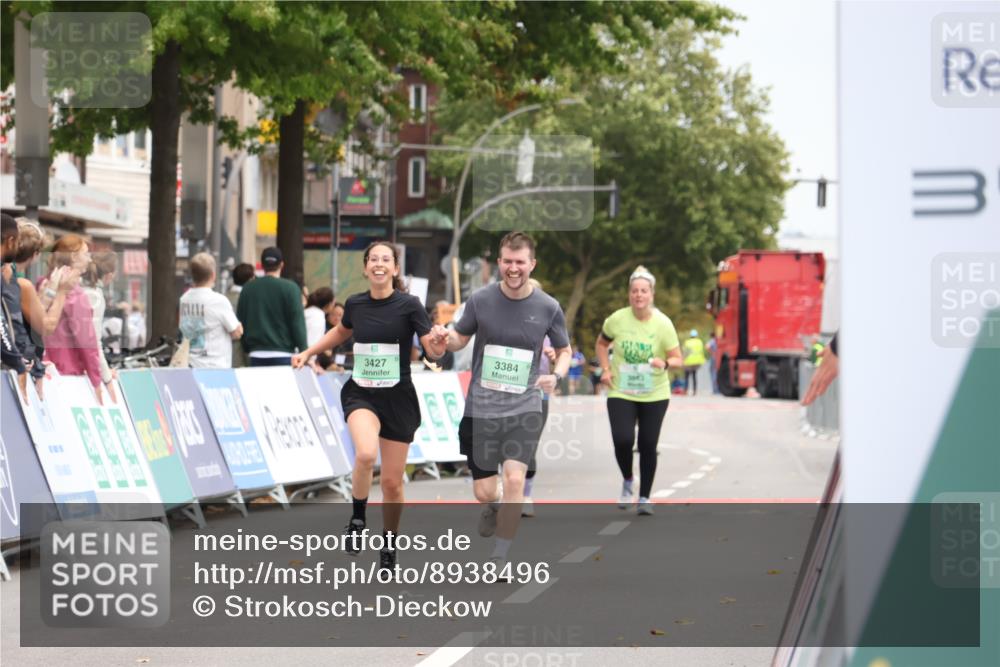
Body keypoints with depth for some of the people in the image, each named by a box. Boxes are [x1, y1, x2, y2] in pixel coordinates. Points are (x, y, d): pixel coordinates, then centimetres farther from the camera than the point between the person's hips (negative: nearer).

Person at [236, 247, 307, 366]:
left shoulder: (248, 288, 5)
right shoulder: (290, 288, -6)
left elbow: (240, 321, 11)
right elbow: (297, 322, -9)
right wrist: (304, 352, -7)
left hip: (257, 355, 3)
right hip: (283, 354, -3)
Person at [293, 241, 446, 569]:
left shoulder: (409, 305, -8)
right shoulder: (355, 304, 1)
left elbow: (434, 350, -10)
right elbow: (340, 332, 24)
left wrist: (438, 343, -31)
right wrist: (307, 353, 21)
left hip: (398, 398, -1)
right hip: (360, 394, 1)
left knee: (392, 482, 4)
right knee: (366, 454, -29)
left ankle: (389, 546, 27)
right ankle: (357, 519, -5)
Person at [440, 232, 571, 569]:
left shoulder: (548, 308, -3)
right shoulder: (481, 299, -3)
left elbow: (564, 351, 11)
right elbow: (461, 338, 10)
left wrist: (555, 375, -10)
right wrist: (446, 337, -14)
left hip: (524, 407, -1)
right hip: (481, 406, 1)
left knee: (514, 478, -18)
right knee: (483, 491, 1)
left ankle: (498, 560, -2)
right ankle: (493, 506, 42)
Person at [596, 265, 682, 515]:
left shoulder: (663, 324, -11)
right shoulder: (617, 319, -8)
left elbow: (678, 360, -8)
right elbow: (601, 343, 13)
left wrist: (665, 363, -30)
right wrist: (605, 369, 0)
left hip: (654, 394, 0)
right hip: (620, 393, 0)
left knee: (648, 446, 3)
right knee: (622, 440, -16)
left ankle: (645, 497, 21)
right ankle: (627, 481, 14)